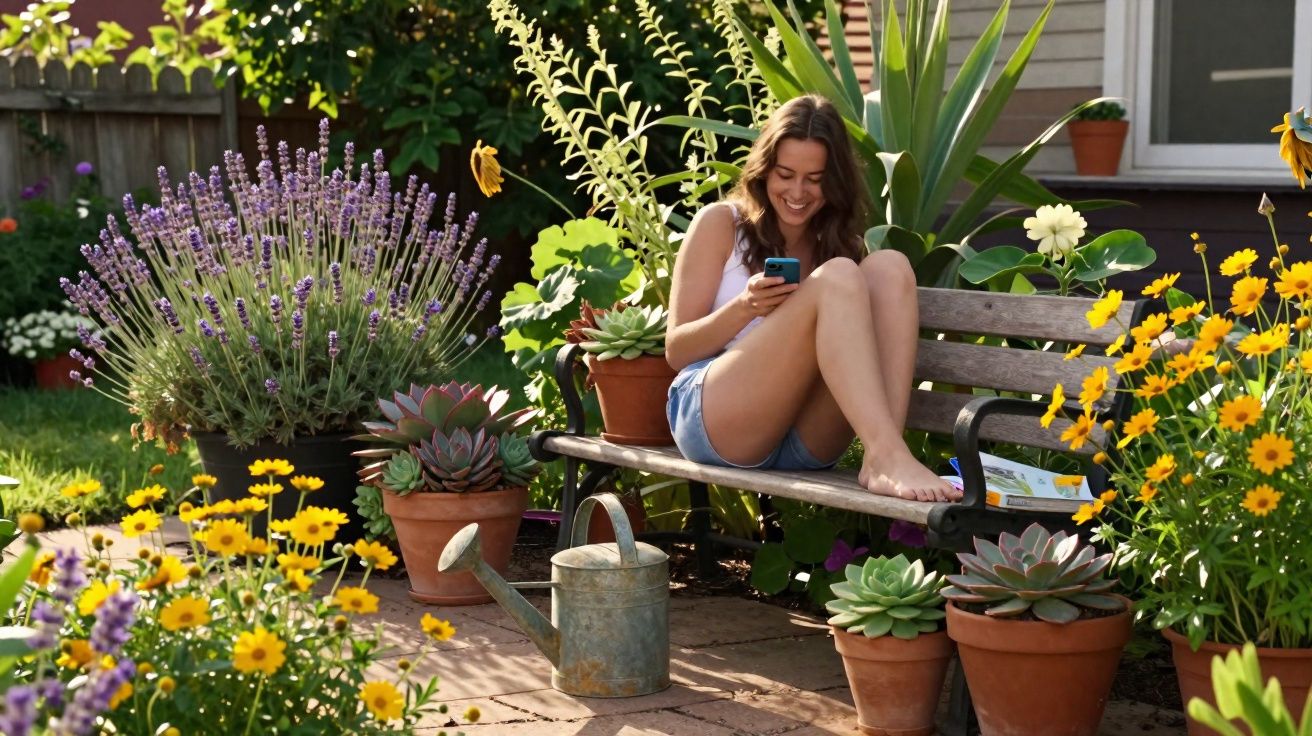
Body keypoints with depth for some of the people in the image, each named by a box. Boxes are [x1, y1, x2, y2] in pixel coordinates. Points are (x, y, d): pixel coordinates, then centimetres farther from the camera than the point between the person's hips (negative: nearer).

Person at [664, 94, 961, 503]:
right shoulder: (722, 223, 6)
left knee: (889, 267, -15)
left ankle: (880, 459, -34)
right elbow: (676, 350, 2)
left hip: (807, 444, 4)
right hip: (714, 421, -4)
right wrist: (745, 307, -17)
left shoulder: (836, 239, 17)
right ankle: (891, 456, -43)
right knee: (837, 278, -24)